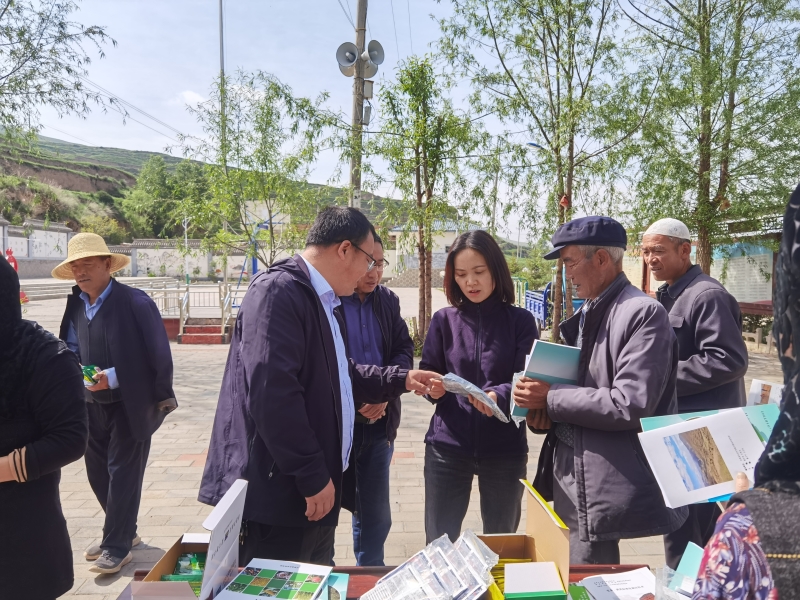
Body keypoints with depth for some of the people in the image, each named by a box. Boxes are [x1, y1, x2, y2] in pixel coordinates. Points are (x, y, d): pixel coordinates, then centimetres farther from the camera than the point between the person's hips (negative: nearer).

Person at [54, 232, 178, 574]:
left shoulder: (135, 302, -16)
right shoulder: (75, 305, 5)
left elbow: (158, 355, -16)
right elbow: (71, 349, 14)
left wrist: (113, 377, -18)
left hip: (129, 404, -7)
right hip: (92, 406, 7)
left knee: (122, 473, 1)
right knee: (98, 474, 15)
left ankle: (117, 547, 15)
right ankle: (122, 531, 34)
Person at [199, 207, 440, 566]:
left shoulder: (324, 301, 14)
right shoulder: (278, 291, -19)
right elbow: (272, 393, -27)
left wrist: (400, 379, 20)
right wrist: (313, 476, -22)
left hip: (312, 488, 10)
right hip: (280, 493, -10)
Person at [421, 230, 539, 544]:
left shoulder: (520, 321, -1)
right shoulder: (444, 320, 3)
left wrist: (498, 396, -29)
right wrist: (433, 387, -18)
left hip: (505, 448, 0)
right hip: (447, 445, 1)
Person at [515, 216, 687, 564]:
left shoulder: (643, 313, -15)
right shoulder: (587, 314, 12)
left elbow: (629, 406, -23)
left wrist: (551, 397, -17)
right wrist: (543, 408, 0)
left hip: (604, 492, -8)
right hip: (571, 478, 8)